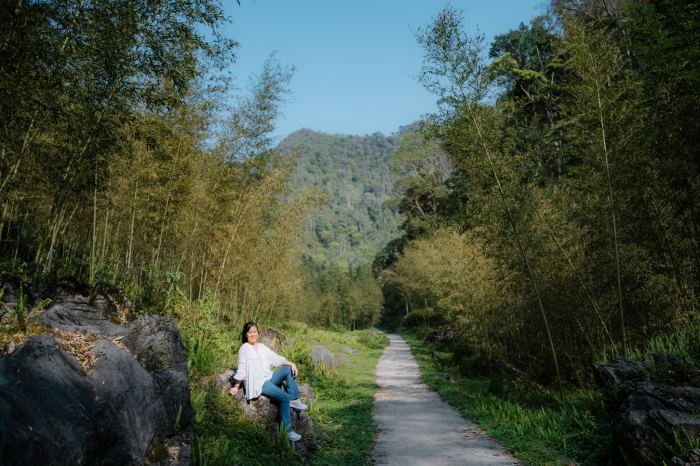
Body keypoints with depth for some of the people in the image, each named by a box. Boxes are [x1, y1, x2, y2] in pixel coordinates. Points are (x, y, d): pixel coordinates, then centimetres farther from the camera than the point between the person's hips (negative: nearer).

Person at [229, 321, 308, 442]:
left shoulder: (261, 347, 14)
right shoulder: (244, 348, -6)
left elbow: (276, 358, 10)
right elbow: (241, 370, -5)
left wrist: (291, 363, -2)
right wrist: (236, 387, -4)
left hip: (269, 378, 8)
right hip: (258, 383, -8)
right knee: (285, 397, -24)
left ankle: (294, 400, -7)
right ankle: (287, 430, -20)